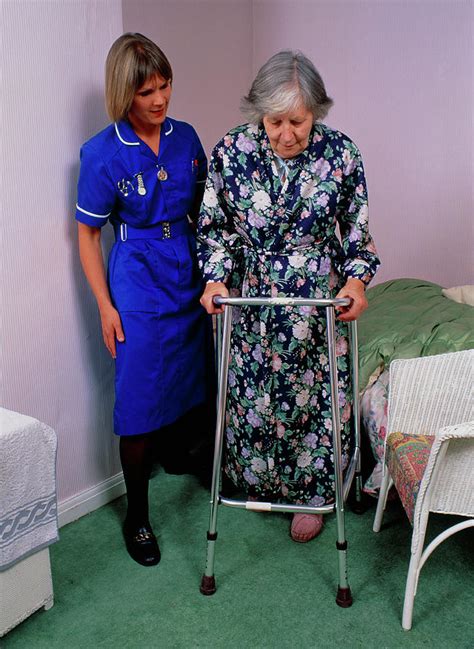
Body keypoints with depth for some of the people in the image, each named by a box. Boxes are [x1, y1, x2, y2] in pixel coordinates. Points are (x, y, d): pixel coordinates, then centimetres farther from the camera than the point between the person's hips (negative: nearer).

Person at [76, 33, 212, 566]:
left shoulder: (185, 137, 3)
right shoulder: (103, 153, -10)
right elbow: (87, 234, -5)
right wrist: (105, 306, -8)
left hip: (191, 282, 5)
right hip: (139, 291, -5)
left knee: (191, 389, 16)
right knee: (141, 407, 1)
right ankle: (137, 516, 19)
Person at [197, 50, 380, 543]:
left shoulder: (340, 153, -9)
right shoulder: (231, 151, -9)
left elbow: (357, 229, 0)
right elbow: (212, 225, -1)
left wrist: (357, 278, -14)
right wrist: (215, 277, -15)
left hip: (318, 305, 0)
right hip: (249, 304, 1)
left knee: (316, 398, 10)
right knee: (250, 396, 13)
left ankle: (311, 493, 34)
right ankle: (258, 481, 41)